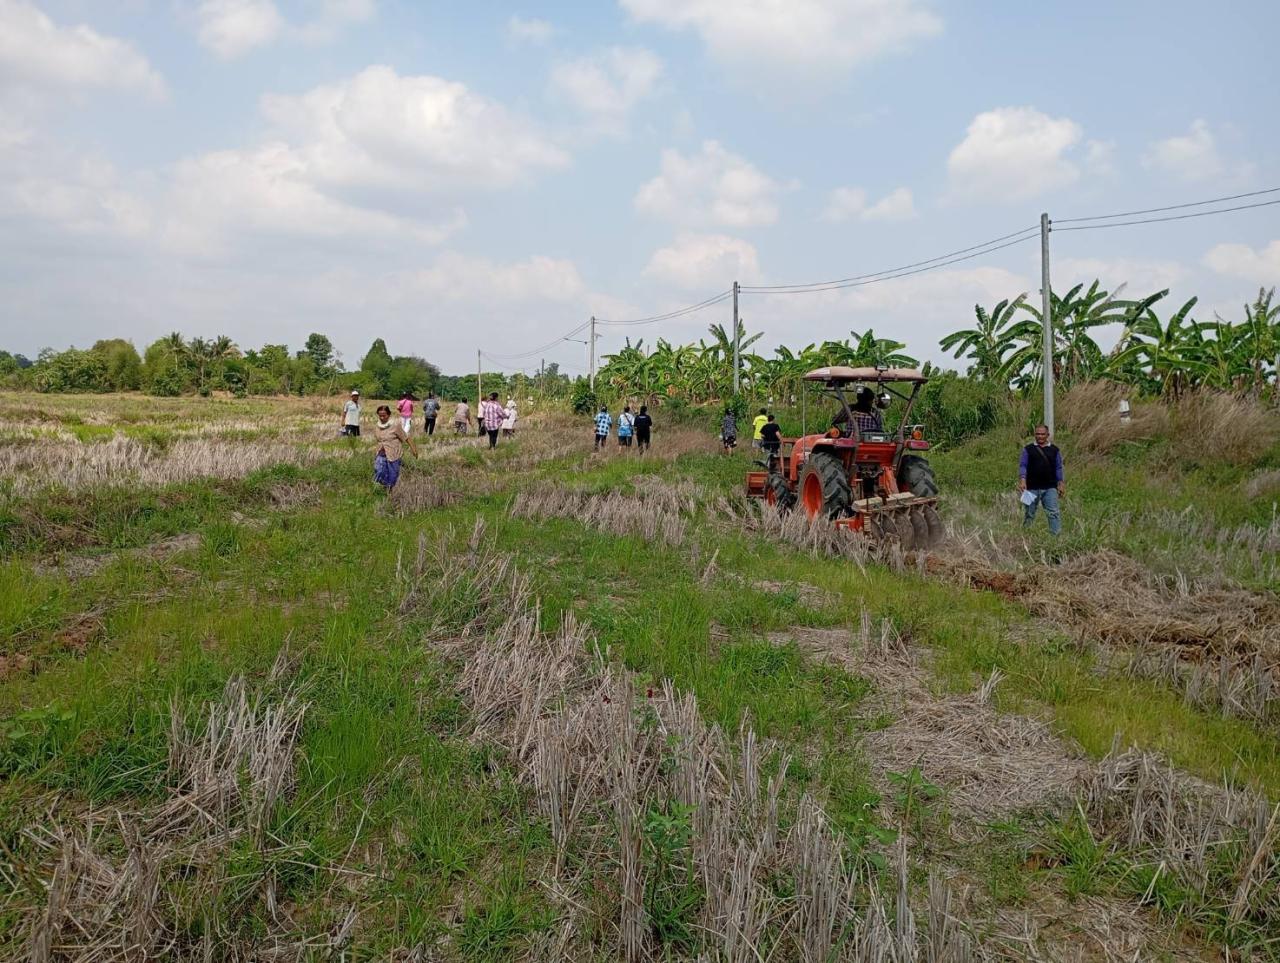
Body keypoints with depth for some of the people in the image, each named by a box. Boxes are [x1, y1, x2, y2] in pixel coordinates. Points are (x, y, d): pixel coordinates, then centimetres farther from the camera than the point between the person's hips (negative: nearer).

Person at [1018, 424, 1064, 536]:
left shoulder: (1054, 450, 10)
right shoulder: (1028, 449, 5)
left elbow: (1058, 468, 12)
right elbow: (1022, 466, -1)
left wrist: (1060, 484, 6)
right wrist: (1022, 480, -16)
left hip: (1050, 488, 1)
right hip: (1032, 488, -1)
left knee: (1054, 513, -7)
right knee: (1029, 514, 7)